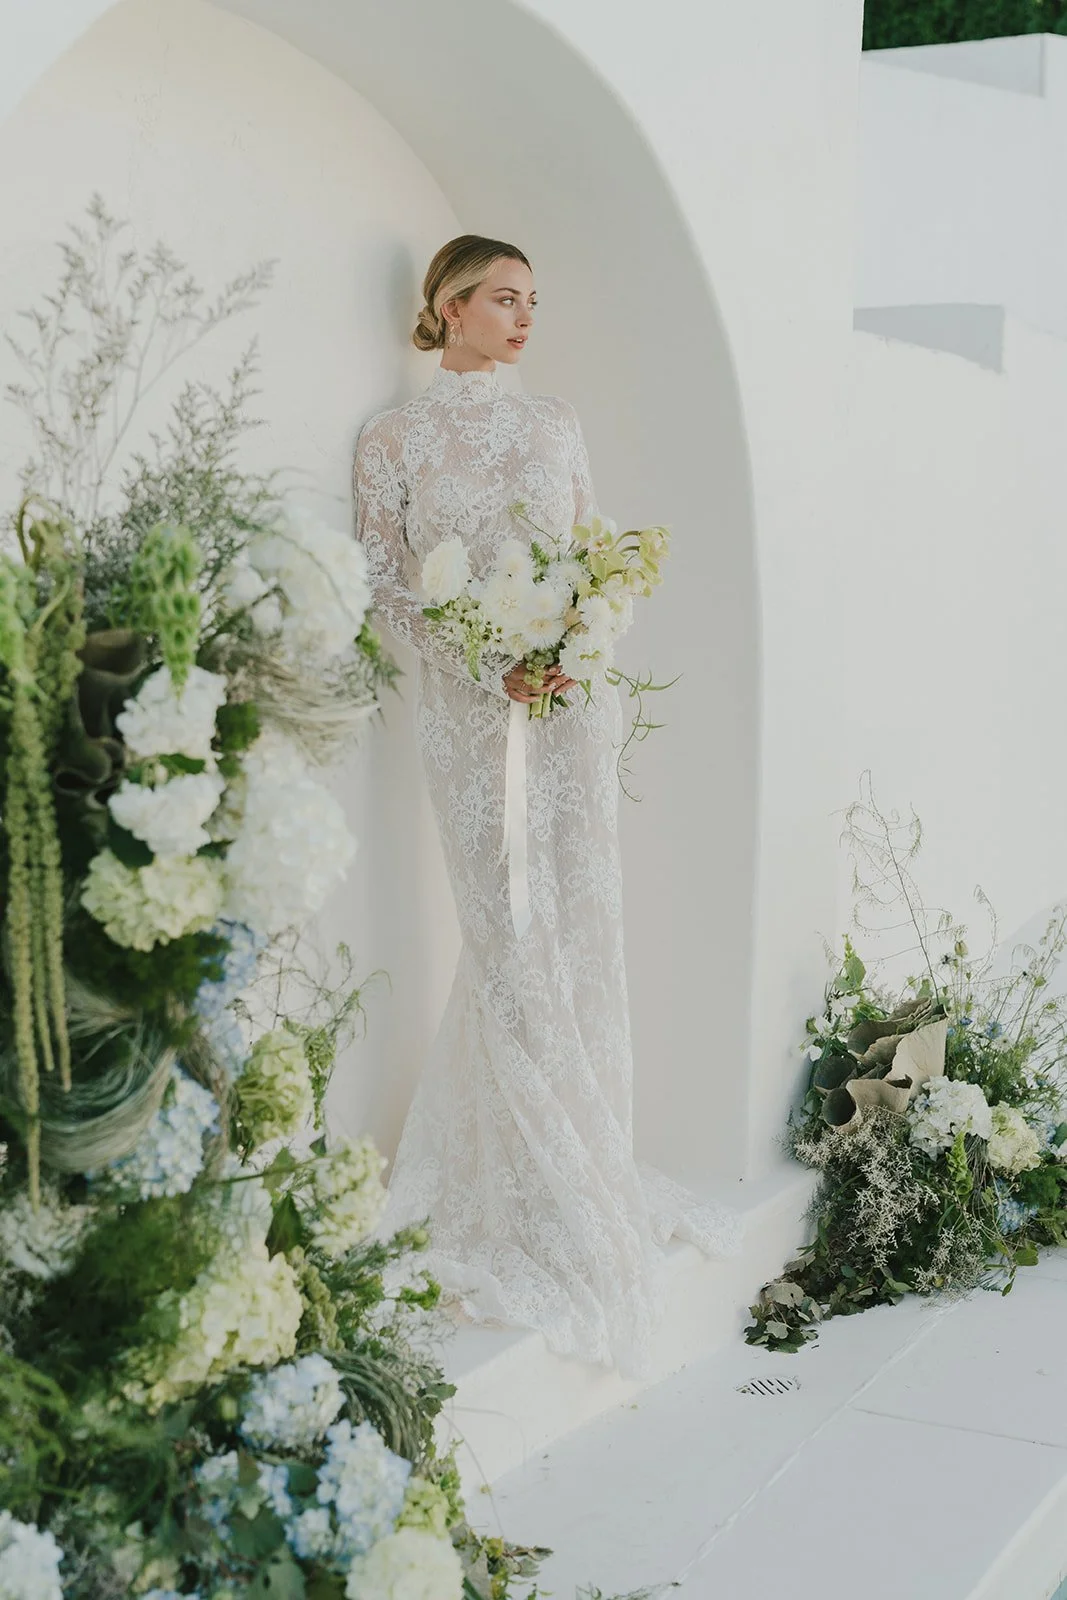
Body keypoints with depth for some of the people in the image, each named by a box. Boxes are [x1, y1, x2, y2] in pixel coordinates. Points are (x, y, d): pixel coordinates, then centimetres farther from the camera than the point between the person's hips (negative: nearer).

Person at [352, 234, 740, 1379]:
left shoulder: (554, 423, 14)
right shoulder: (393, 438, 3)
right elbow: (386, 585, -2)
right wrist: (489, 667, -15)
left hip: (574, 696, 3)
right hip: (470, 709, -3)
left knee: (582, 927, 3)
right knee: (509, 938, -4)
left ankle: (584, 1156, 17)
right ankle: (533, 1195, 4)